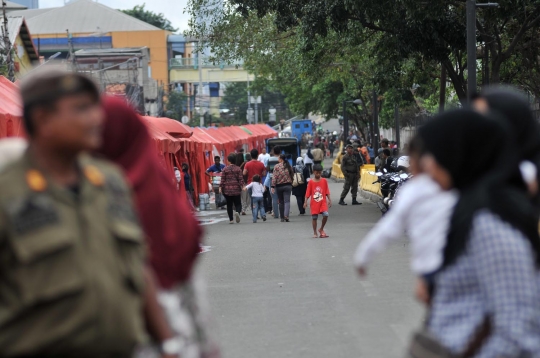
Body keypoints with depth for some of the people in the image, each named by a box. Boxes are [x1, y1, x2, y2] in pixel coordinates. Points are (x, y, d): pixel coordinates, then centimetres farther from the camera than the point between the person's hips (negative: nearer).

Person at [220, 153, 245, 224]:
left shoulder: (225, 169, 0)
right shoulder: (238, 169, 1)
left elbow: (223, 179, -2)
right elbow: (241, 179, -5)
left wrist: (220, 187, 1)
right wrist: (242, 186, -3)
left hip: (227, 189, 0)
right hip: (236, 189, 0)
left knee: (229, 205, 9)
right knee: (238, 204, 5)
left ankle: (231, 219, 7)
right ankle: (237, 212, -27)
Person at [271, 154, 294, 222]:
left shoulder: (277, 166, -6)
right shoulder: (289, 166, 2)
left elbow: (274, 177, -10)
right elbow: (292, 175, 7)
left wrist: (273, 186, -10)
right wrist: (291, 183, 19)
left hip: (279, 186, -1)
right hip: (288, 185, 1)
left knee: (281, 202, 10)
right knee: (287, 201, -6)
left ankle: (282, 217, 15)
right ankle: (286, 215, -26)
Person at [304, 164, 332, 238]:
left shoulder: (324, 181, 3)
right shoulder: (311, 182, 0)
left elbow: (327, 192, 6)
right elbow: (308, 193, 2)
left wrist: (329, 200, 1)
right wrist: (305, 202, -2)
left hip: (323, 202, 0)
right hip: (314, 203, 0)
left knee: (326, 215, -16)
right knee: (314, 217, 2)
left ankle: (321, 229, 5)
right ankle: (315, 233, 15)